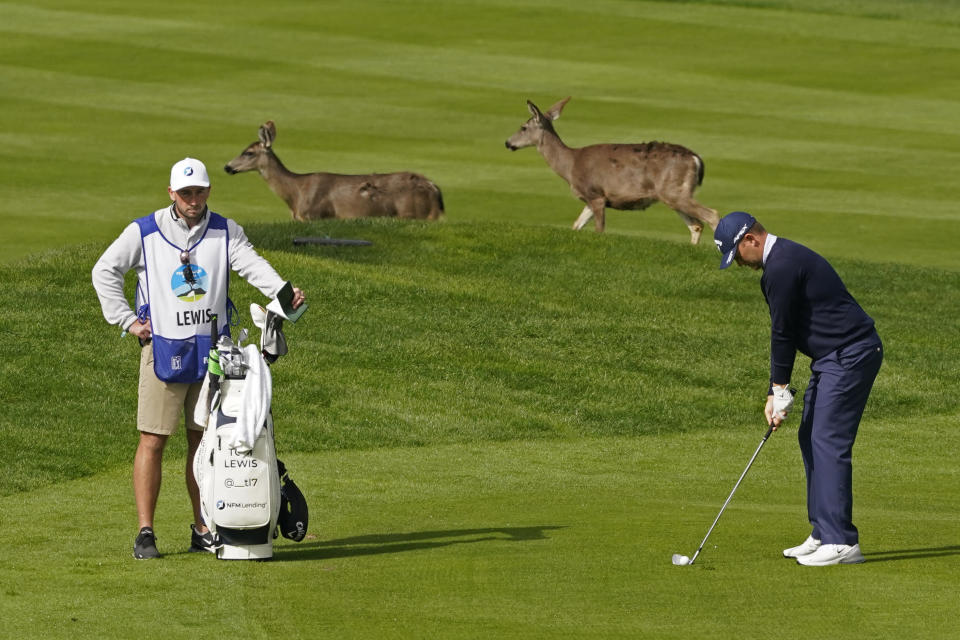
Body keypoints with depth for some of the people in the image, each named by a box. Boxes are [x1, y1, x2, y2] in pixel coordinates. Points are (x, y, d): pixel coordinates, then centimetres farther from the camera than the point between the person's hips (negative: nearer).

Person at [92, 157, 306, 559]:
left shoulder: (225, 232, 7)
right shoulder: (144, 232, 1)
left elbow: (251, 265, -8)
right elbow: (105, 271, 6)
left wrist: (282, 292, -27)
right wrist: (127, 321, -1)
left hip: (212, 349, 3)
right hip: (163, 347, -3)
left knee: (205, 441, 8)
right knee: (153, 440, -6)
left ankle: (203, 531, 16)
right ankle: (145, 533, -4)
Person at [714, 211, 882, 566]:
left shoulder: (782, 267, -17)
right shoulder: (784, 260, 17)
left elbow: (782, 332, -13)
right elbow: (785, 332, 19)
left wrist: (781, 392, -5)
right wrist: (774, 394, 15)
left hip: (850, 355, -11)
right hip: (834, 357, 11)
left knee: (829, 443, -12)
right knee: (811, 439, 13)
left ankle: (841, 542, -13)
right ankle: (824, 534, 15)